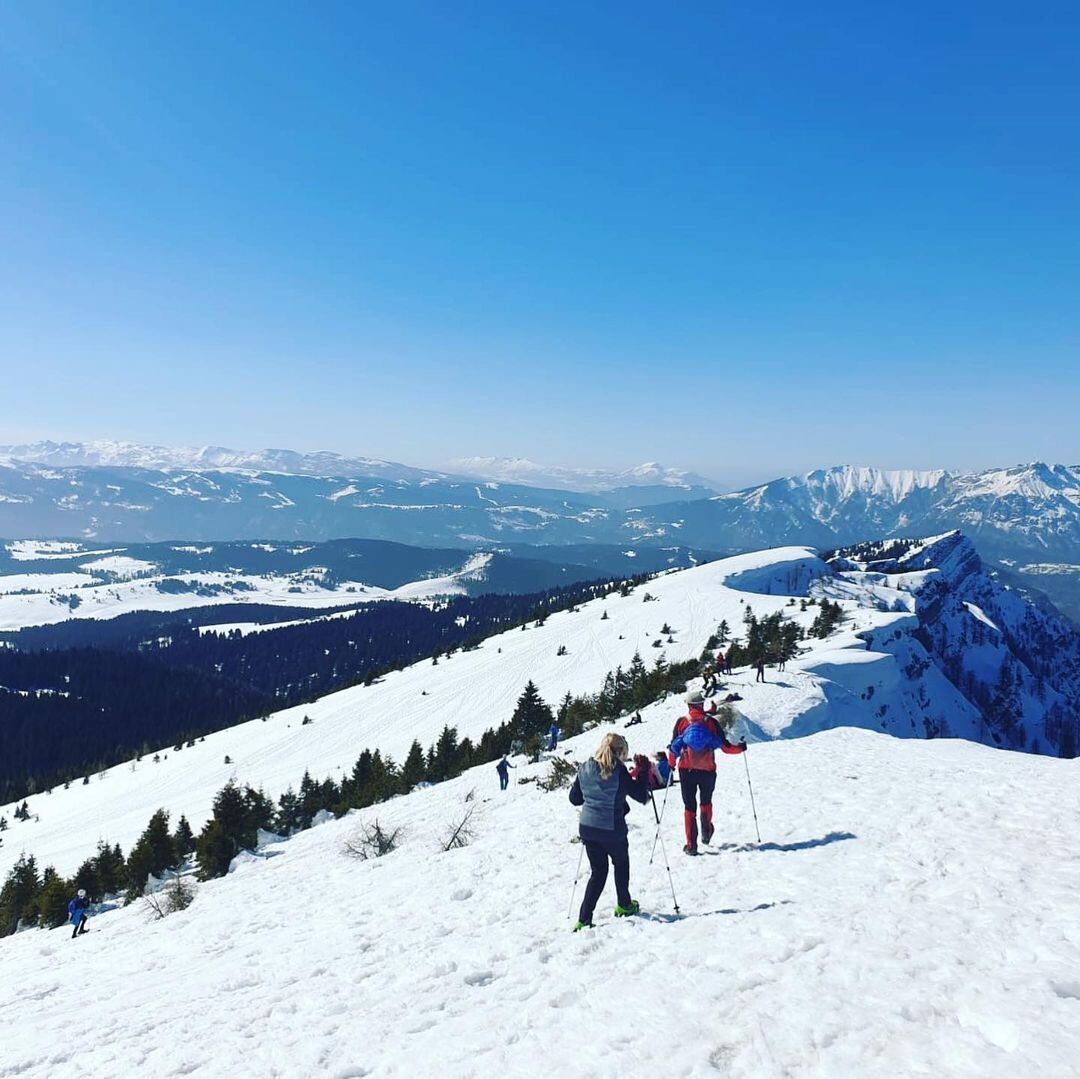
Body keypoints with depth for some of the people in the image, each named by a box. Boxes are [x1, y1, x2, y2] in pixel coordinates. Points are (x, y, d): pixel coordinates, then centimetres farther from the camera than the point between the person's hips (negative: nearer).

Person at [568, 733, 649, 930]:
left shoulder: (584, 769, 1)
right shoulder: (618, 770, -15)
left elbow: (574, 798, 9)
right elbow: (641, 796, -8)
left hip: (587, 827, 4)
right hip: (612, 829, -4)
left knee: (598, 871, 15)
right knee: (621, 864, 24)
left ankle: (584, 919, 6)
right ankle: (624, 905, 40)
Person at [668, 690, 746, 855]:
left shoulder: (682, 722, -3)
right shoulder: (711, 722, -4)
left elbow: (673, 747, -1)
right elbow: (725, 746, -2)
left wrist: (671, 763, 18)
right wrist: (740, 748, 17)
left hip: (686, 770, 0)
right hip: (708, 771, 0)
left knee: (689, 806, 7)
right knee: (706, 802, 26)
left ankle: (691, 845, 3)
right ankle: (706, 832, 24)